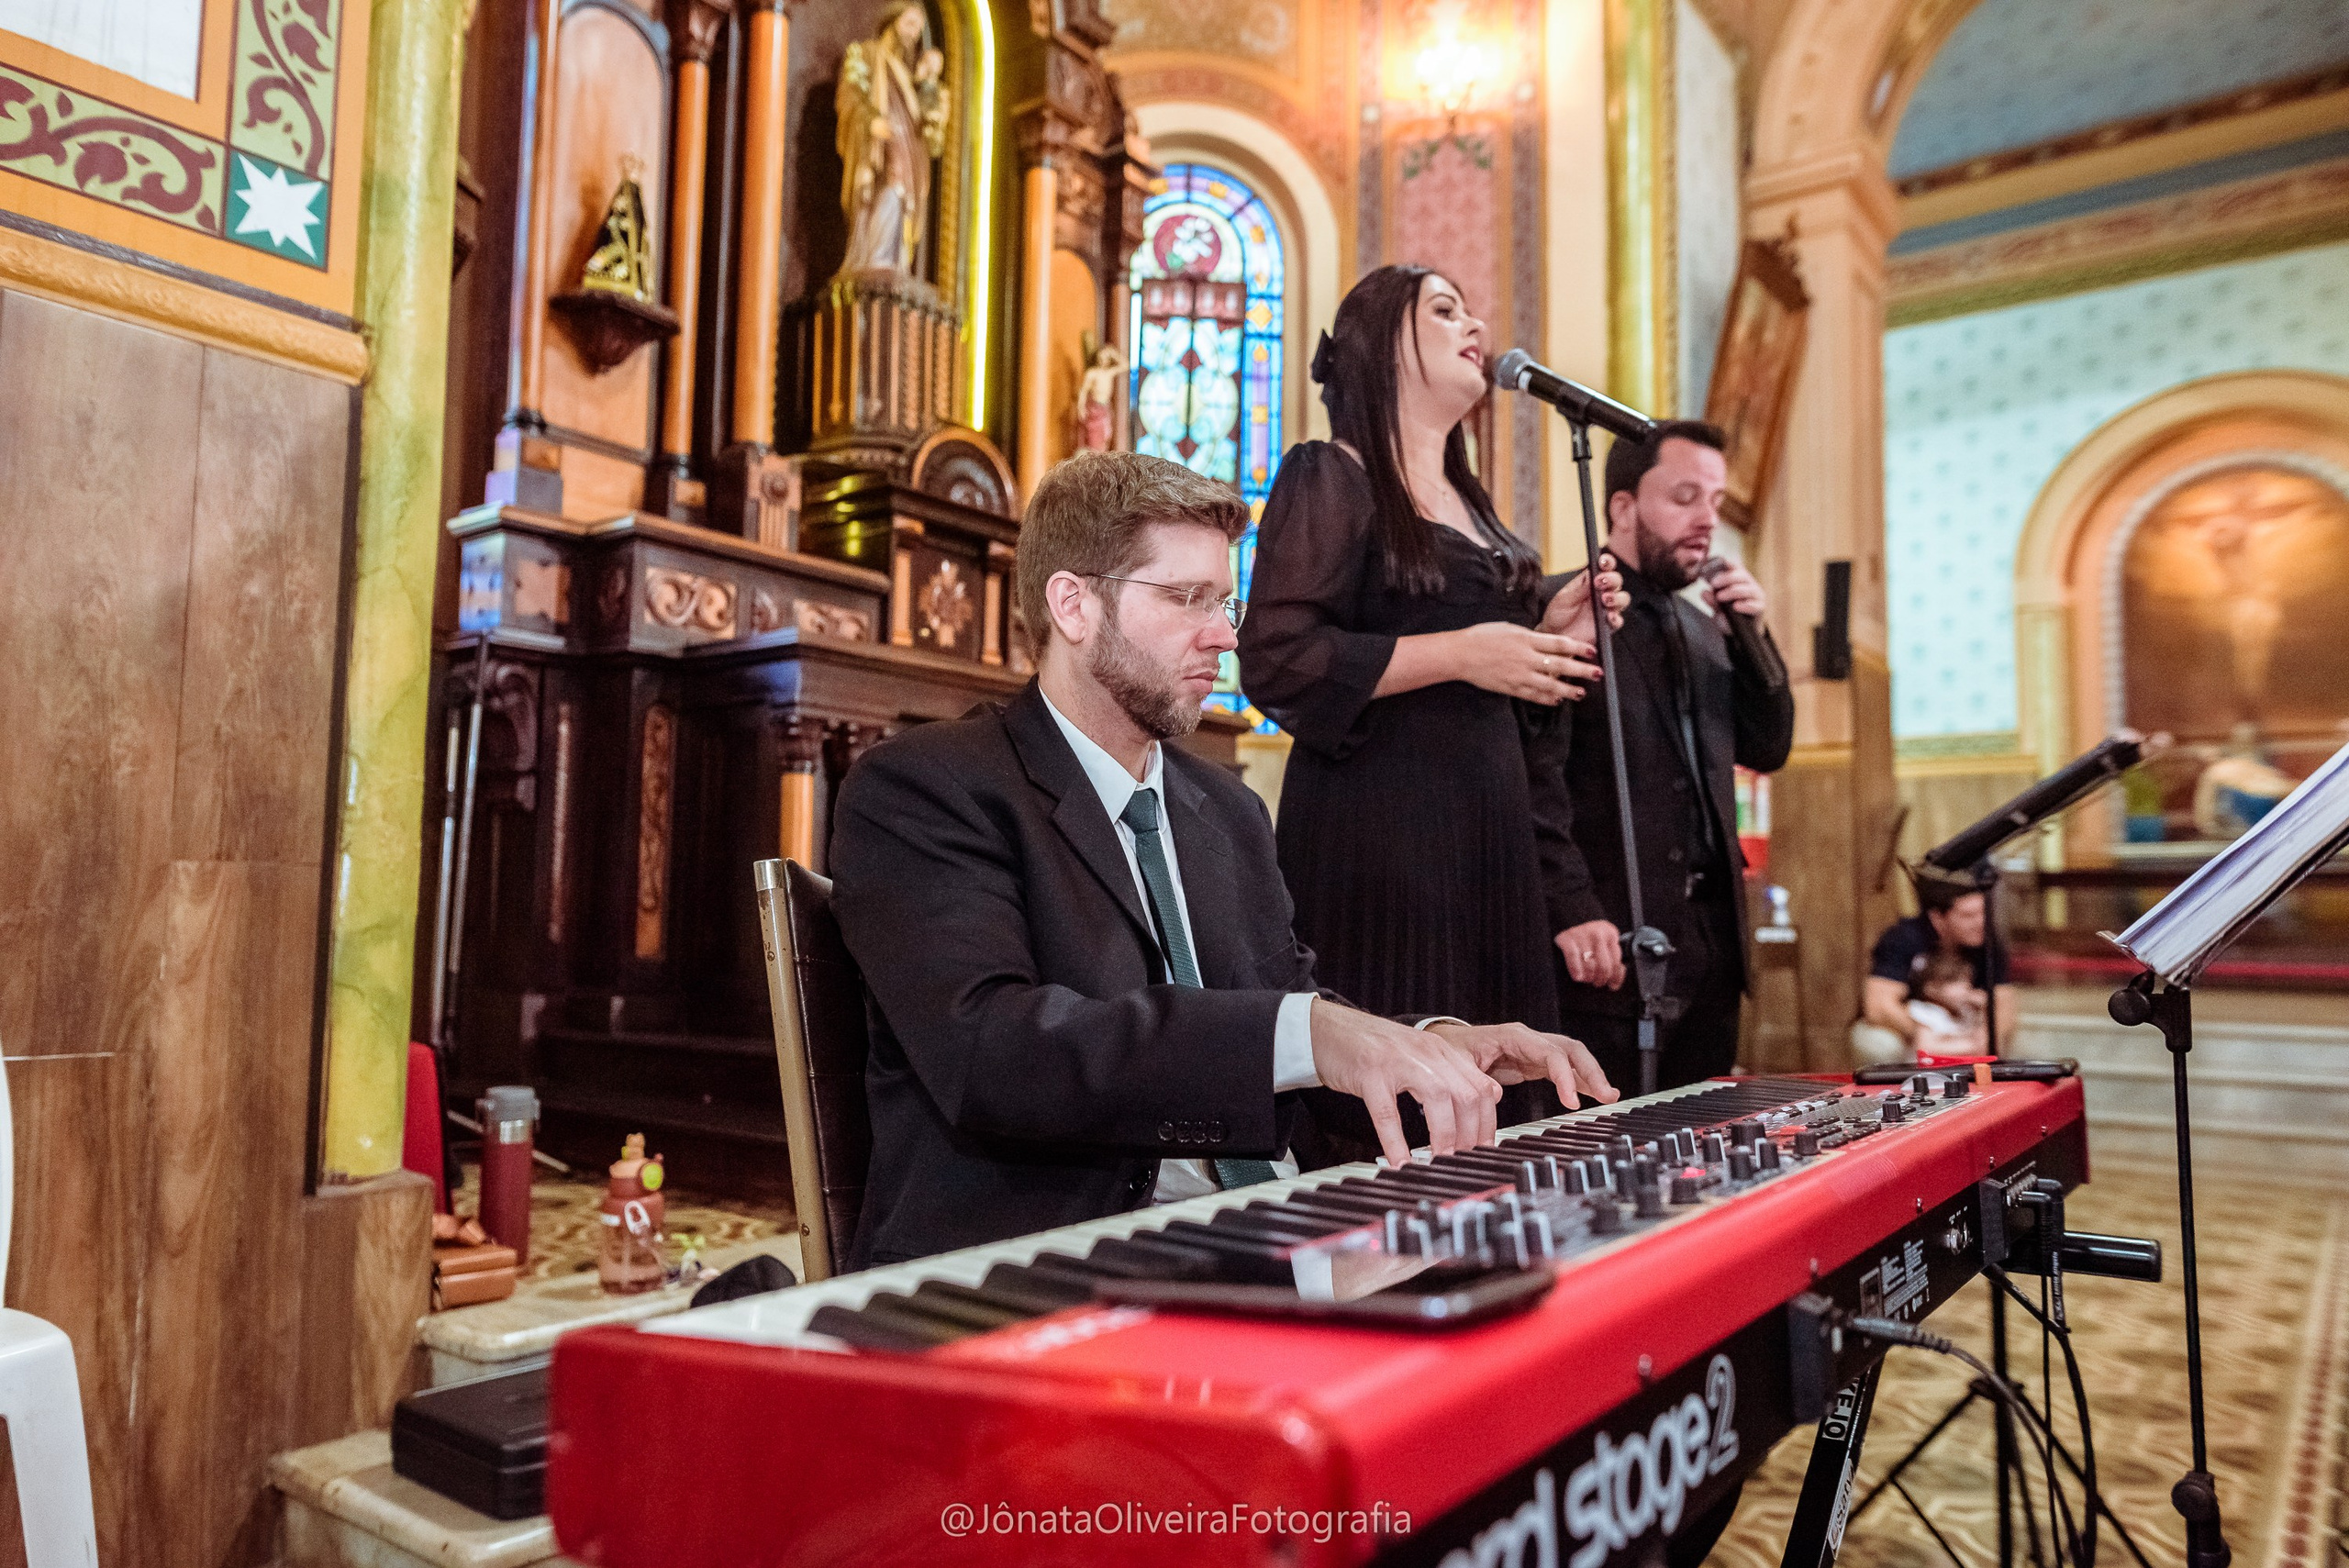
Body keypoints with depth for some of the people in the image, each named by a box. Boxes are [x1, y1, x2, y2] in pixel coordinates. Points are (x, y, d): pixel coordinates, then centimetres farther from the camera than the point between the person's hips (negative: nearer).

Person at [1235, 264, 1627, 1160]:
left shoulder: (1469, 504, 22)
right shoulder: (1333, 476, -1)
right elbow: (1275, 661, -14)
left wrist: (1550, 642, 11)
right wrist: (1458, 653, -14)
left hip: (1486, 828, 8)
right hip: (1374, 828, -7)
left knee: (1494, 1110, 4)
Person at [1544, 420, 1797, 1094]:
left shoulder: (1704, 629, 18)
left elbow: (1767, 750, 17)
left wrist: (1751, 636, 4)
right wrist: (1573, 909, -23)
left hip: (1710, 937, 8)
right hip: (1611, 942, -8)